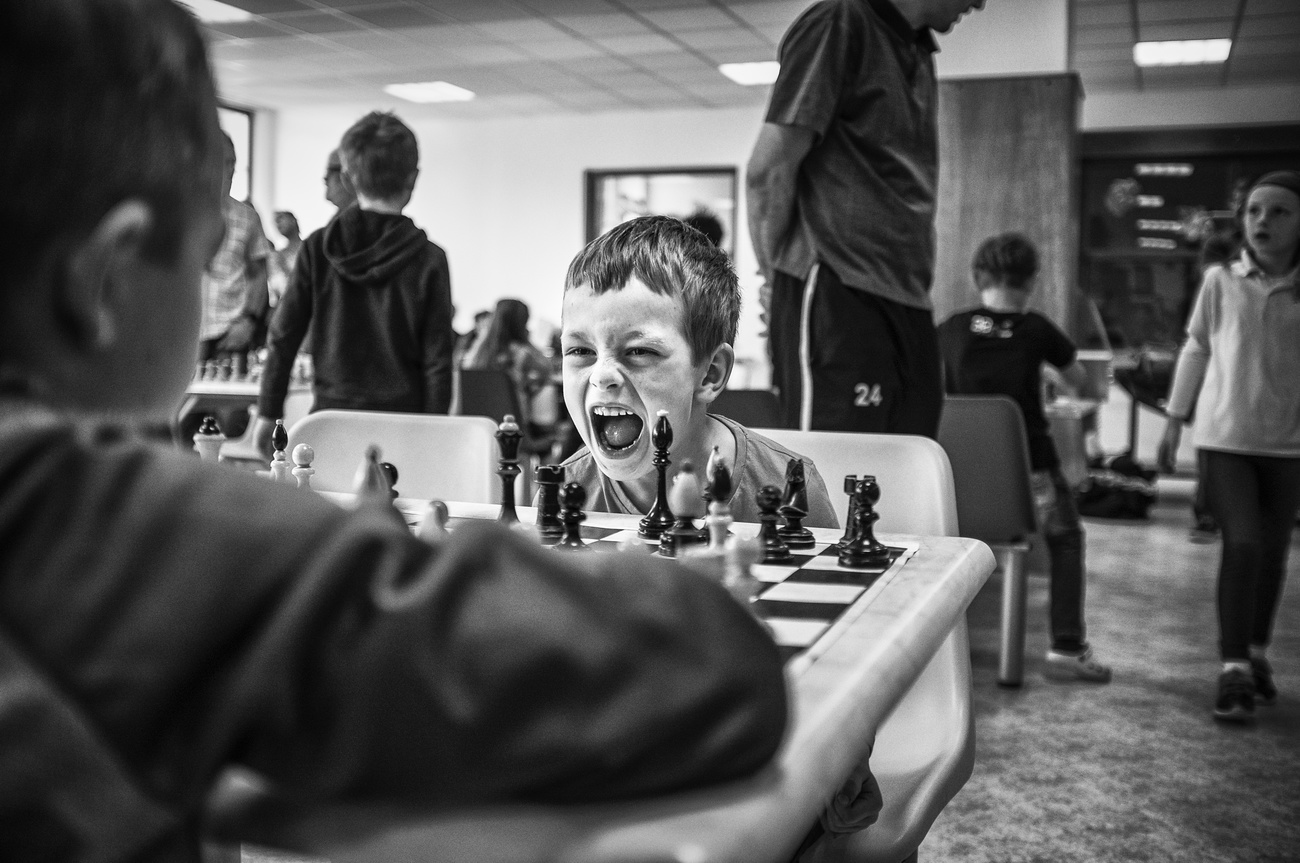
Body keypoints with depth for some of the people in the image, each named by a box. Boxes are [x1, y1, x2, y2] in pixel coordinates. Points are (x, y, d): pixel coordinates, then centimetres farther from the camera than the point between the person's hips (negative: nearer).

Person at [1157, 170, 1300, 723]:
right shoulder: (1220, 282, -2)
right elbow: (1195, 351, 6)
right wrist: (1174, 422, 7)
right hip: (1224, 437, -1)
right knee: (1241, 543, -12)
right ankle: (1234, 669, -4)